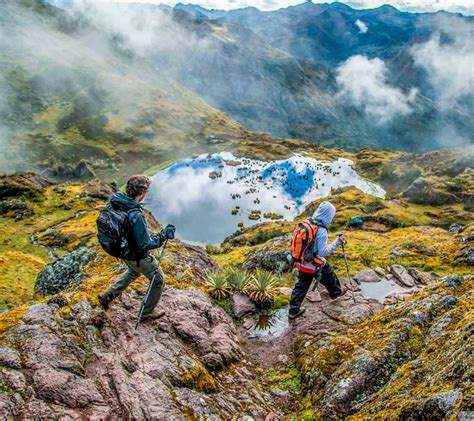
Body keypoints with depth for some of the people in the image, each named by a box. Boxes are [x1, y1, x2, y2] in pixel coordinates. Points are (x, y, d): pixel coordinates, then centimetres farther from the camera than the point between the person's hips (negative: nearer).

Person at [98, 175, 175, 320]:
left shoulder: (114, 201, -14)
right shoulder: (136, 216, -38)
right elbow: (145, 245, -30)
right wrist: (164, 235, -20)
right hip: (138, 256, -8)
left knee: (134, 271, 37)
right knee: (158, 279, 17)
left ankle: (107, 295, 39)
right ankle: (147, 312, 32)